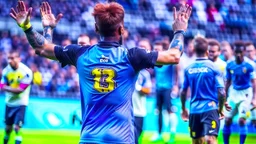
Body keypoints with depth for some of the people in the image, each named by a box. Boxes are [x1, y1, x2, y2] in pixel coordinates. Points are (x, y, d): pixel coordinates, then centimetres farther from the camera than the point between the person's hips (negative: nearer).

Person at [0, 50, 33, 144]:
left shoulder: (26, 72, -18)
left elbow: (20, 90, -20)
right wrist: (14, 89, -25)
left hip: (21, 103, -4)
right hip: (9, 102, 4)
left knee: (17, 127, -14)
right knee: (8, 127, 12)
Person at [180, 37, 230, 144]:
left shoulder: (188, 69, 5)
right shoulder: (213, 67, -5)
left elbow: (183, 92, 10)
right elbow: (221, 93, -9)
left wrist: (183, 109, 25)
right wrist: (221, 109, 6)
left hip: (194, 110, 4)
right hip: (210, 108, -4)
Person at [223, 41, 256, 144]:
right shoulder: (229, 65, -1)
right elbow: (228, 82, 9)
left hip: (245, 94, -4)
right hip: (233, 93, 4)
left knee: (242, 120, -12)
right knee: (227, 120, 3)